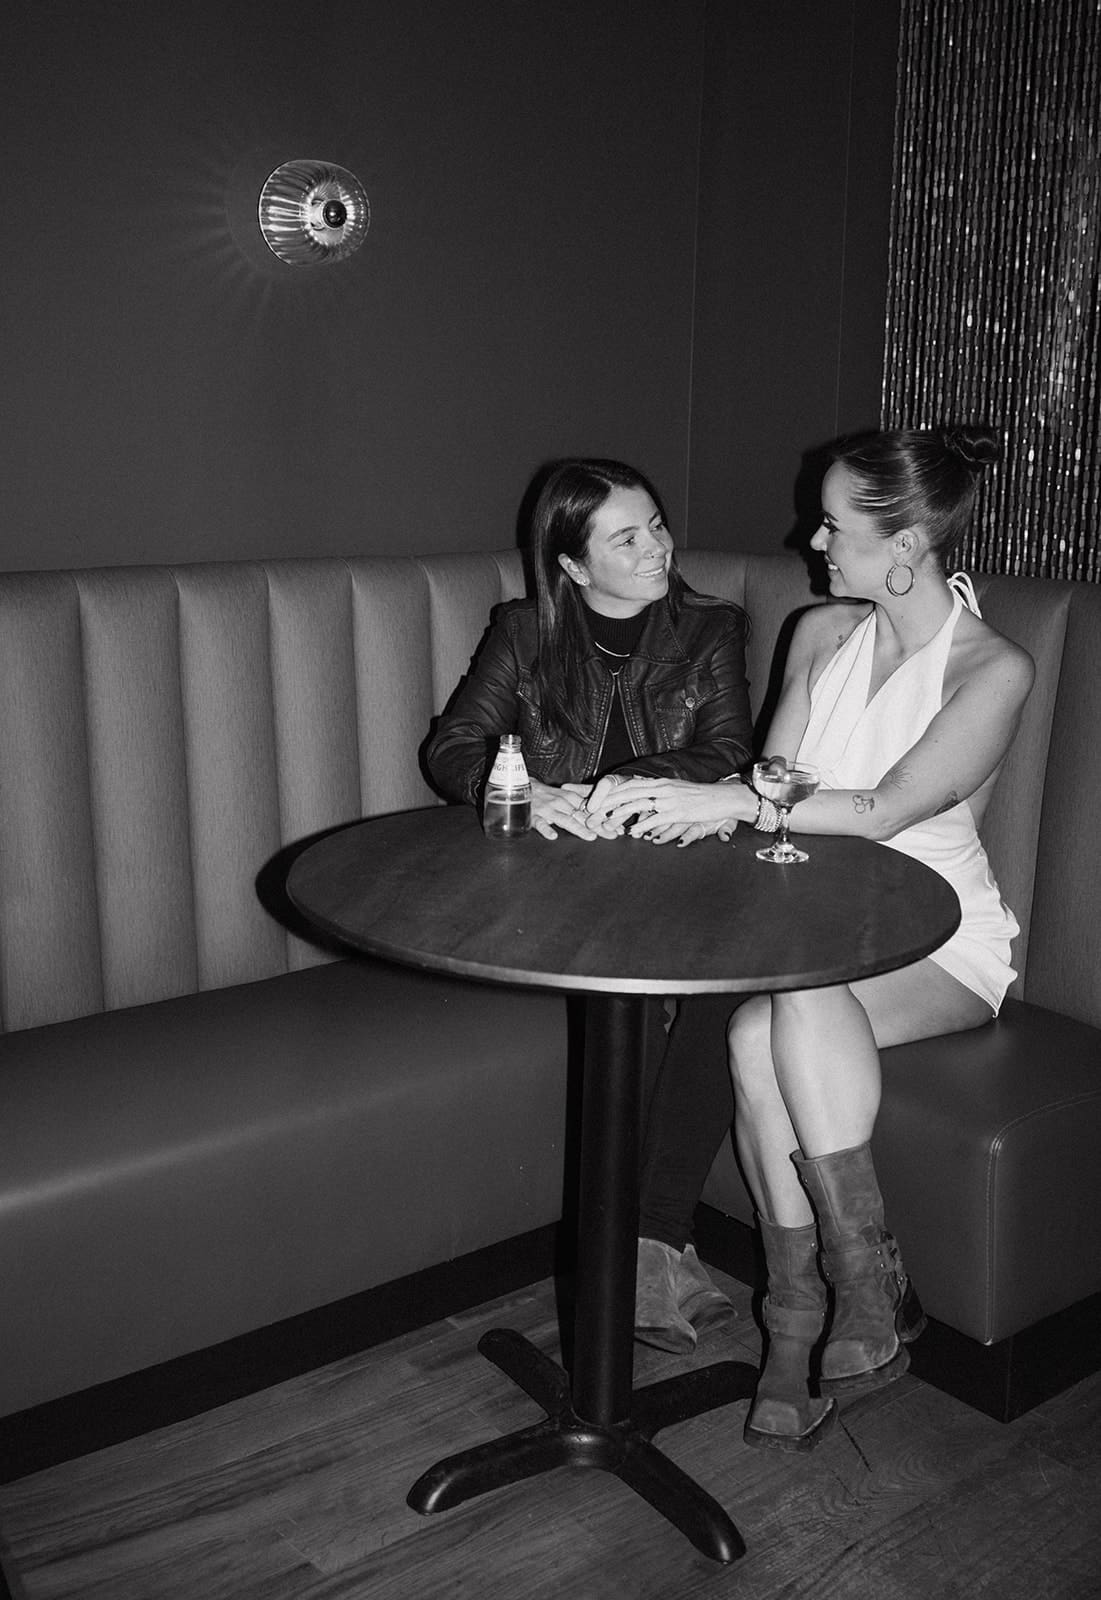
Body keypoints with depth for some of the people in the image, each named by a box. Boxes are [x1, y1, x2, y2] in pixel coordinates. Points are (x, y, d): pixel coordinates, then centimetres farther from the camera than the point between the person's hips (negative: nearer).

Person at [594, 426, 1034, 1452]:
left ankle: (834, 1306, -22)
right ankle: (802, 1322, -17)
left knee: (800, 1010, -35)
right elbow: (777, 781, 6)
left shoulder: (993, 669, -10)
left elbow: (886, 810, -20)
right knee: (758, 1038, -29)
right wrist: (711, 807, -16)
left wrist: (734, 802, -25)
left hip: (943, 945, -4)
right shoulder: (822, 634, 9)